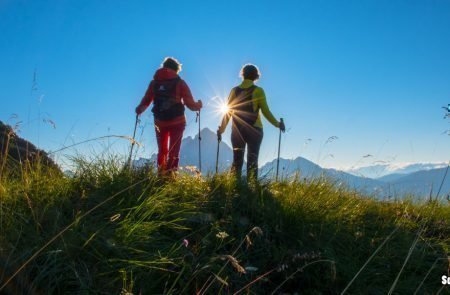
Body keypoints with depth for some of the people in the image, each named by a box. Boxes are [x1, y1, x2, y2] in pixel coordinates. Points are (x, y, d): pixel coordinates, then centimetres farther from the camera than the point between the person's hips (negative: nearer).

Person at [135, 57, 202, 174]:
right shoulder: (180, 82, -5)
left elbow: (146, 101, 3)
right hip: (177, 122, -3)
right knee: (173, 151, 5)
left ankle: (161, 174, 18)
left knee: (162, 150, 18)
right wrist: (198, 105, 14)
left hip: (159, 122, 3)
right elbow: (190, 104, -5)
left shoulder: (154, 82, 3)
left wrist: (139, 110, 20)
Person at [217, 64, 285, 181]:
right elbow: (266, 112, -6)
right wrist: (277, 124, 7)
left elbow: (227, 112, 4)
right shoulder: (258, 91, -5)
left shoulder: (234, 90, 4)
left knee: (237, 160, 8)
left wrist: (221, 129, 12)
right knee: (252, 161, 2)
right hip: (254, 130, -2)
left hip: (237, 130, 3)